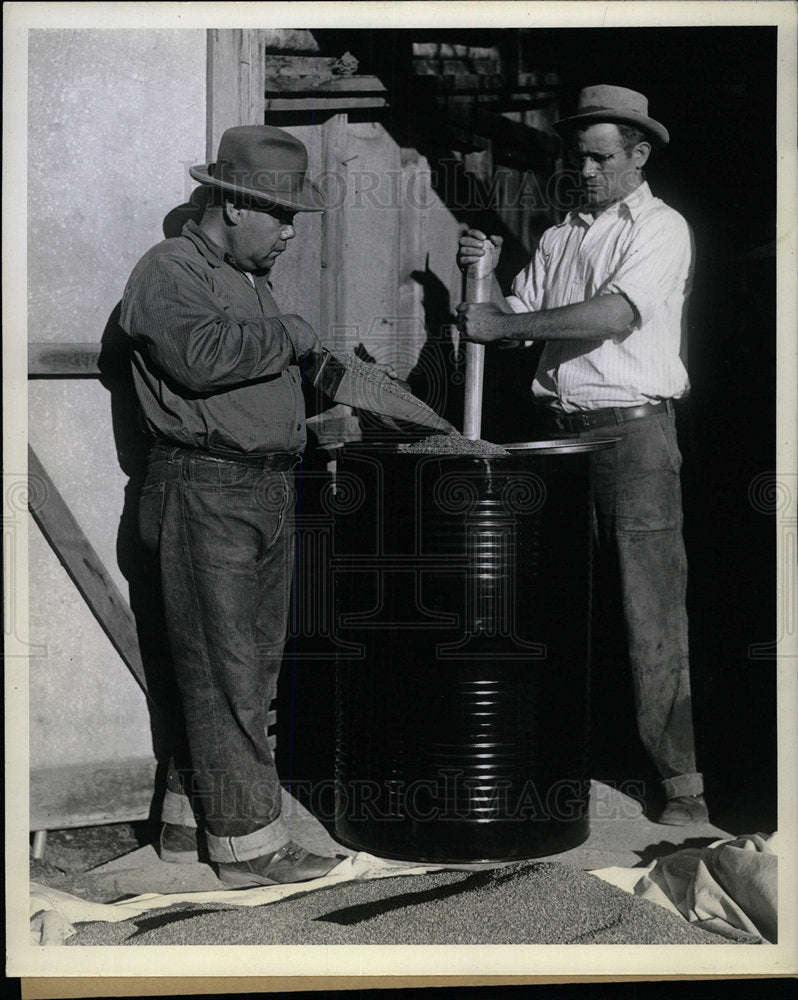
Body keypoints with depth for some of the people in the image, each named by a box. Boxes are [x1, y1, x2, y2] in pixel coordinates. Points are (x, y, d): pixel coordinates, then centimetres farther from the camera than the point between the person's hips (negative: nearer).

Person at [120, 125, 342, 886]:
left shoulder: (252, 278, 21)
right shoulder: (169, 270, -8)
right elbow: (200, 355, -27)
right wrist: (286, 337, -14)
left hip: (269, 492, 9)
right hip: (205, 492, -9)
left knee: (254, 666, 12)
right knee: (223, 673, -5)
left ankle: (188, 816, 22)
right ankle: (248, 840, 0)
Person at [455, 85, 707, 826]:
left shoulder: (661, 229, -1)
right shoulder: (558, 238, 18)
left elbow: (615, 316, -16)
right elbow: (517, 318, 16)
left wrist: (504, 321, -16)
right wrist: (488, 275, -3)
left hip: (633, 430, -6)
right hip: (559, 430, 6)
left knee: (650, 609, -7)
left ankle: (681, 778, -2)